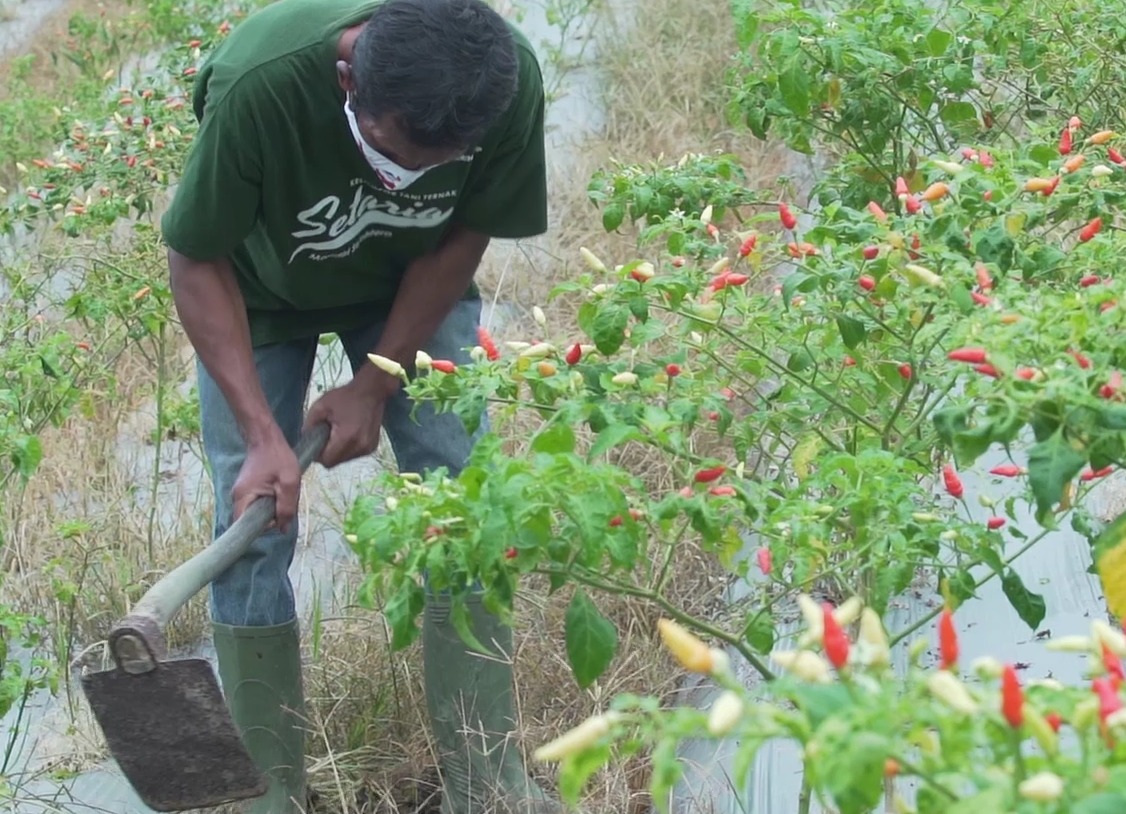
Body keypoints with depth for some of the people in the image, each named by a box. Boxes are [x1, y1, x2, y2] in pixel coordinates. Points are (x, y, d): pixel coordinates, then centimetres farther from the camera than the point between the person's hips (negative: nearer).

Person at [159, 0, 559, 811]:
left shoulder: (511, 79, -33)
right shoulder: (258, 82, -40)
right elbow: (197, 260, -25)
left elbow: (462, 239, -15)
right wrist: (261, 433, -29)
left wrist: (375, 385, -16)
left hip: (412, 285, 2)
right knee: (253, 530, -6)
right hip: (258, 291, -1)